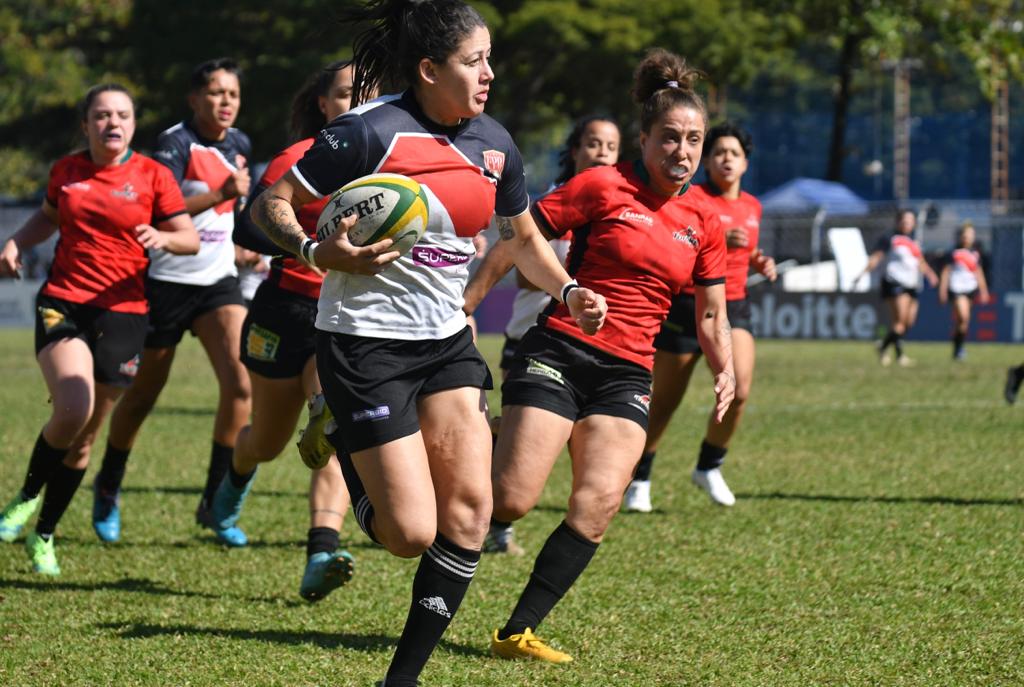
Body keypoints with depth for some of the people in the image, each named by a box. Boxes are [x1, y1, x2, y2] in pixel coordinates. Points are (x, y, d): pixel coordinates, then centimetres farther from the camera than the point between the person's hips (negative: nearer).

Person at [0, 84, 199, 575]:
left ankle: (45, 534, 21)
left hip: (122, 313, 0)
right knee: (73, 410, -23)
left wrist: (162, 238, -18)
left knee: (85, 435, 4)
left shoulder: (152, 176, 1)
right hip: (62, 303, 0)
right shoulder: (66, 171, 8)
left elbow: (191, 239, 3)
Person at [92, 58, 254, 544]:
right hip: (168, 281, -5)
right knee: (142, 395, 7)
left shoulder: (239, 145, 8)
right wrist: (220, 194, -32)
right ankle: (107, 490, 30)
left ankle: (215, 501, -7)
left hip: (218, 281, 5)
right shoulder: (175, 143, -14)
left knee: (240, 382, -15)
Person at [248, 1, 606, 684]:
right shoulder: (372, 131, -15)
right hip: (366, 340, -6)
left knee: (470, 510, -8)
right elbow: (270, 204, -10)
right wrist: (321, 252, -28)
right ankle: (349, 455, 24)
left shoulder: (494, 144, 4)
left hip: (447, 340, 6)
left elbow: (525, 240, 19)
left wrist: (569, 291, 1)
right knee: (412, 533, -10)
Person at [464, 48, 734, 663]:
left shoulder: (705, 223, 12)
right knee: (511, 501, -17)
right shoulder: (602, 187, -3)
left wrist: (725, 370, 2)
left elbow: (711, 314, 20)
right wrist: (463, 305, -7)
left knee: (598, 506, -16)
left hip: (627, 374, 4)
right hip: (559, 352, -4)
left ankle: (518, 632, -7)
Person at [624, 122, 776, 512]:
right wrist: (720, 242, -33)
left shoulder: (752, 207, 11)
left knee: (739, 390, -17)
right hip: (687, 307, -4)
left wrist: (760, 263, 6)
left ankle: (709, 467, 5)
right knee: (664, 402, 2)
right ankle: (639, 480, 20)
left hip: (733, 307, 4)